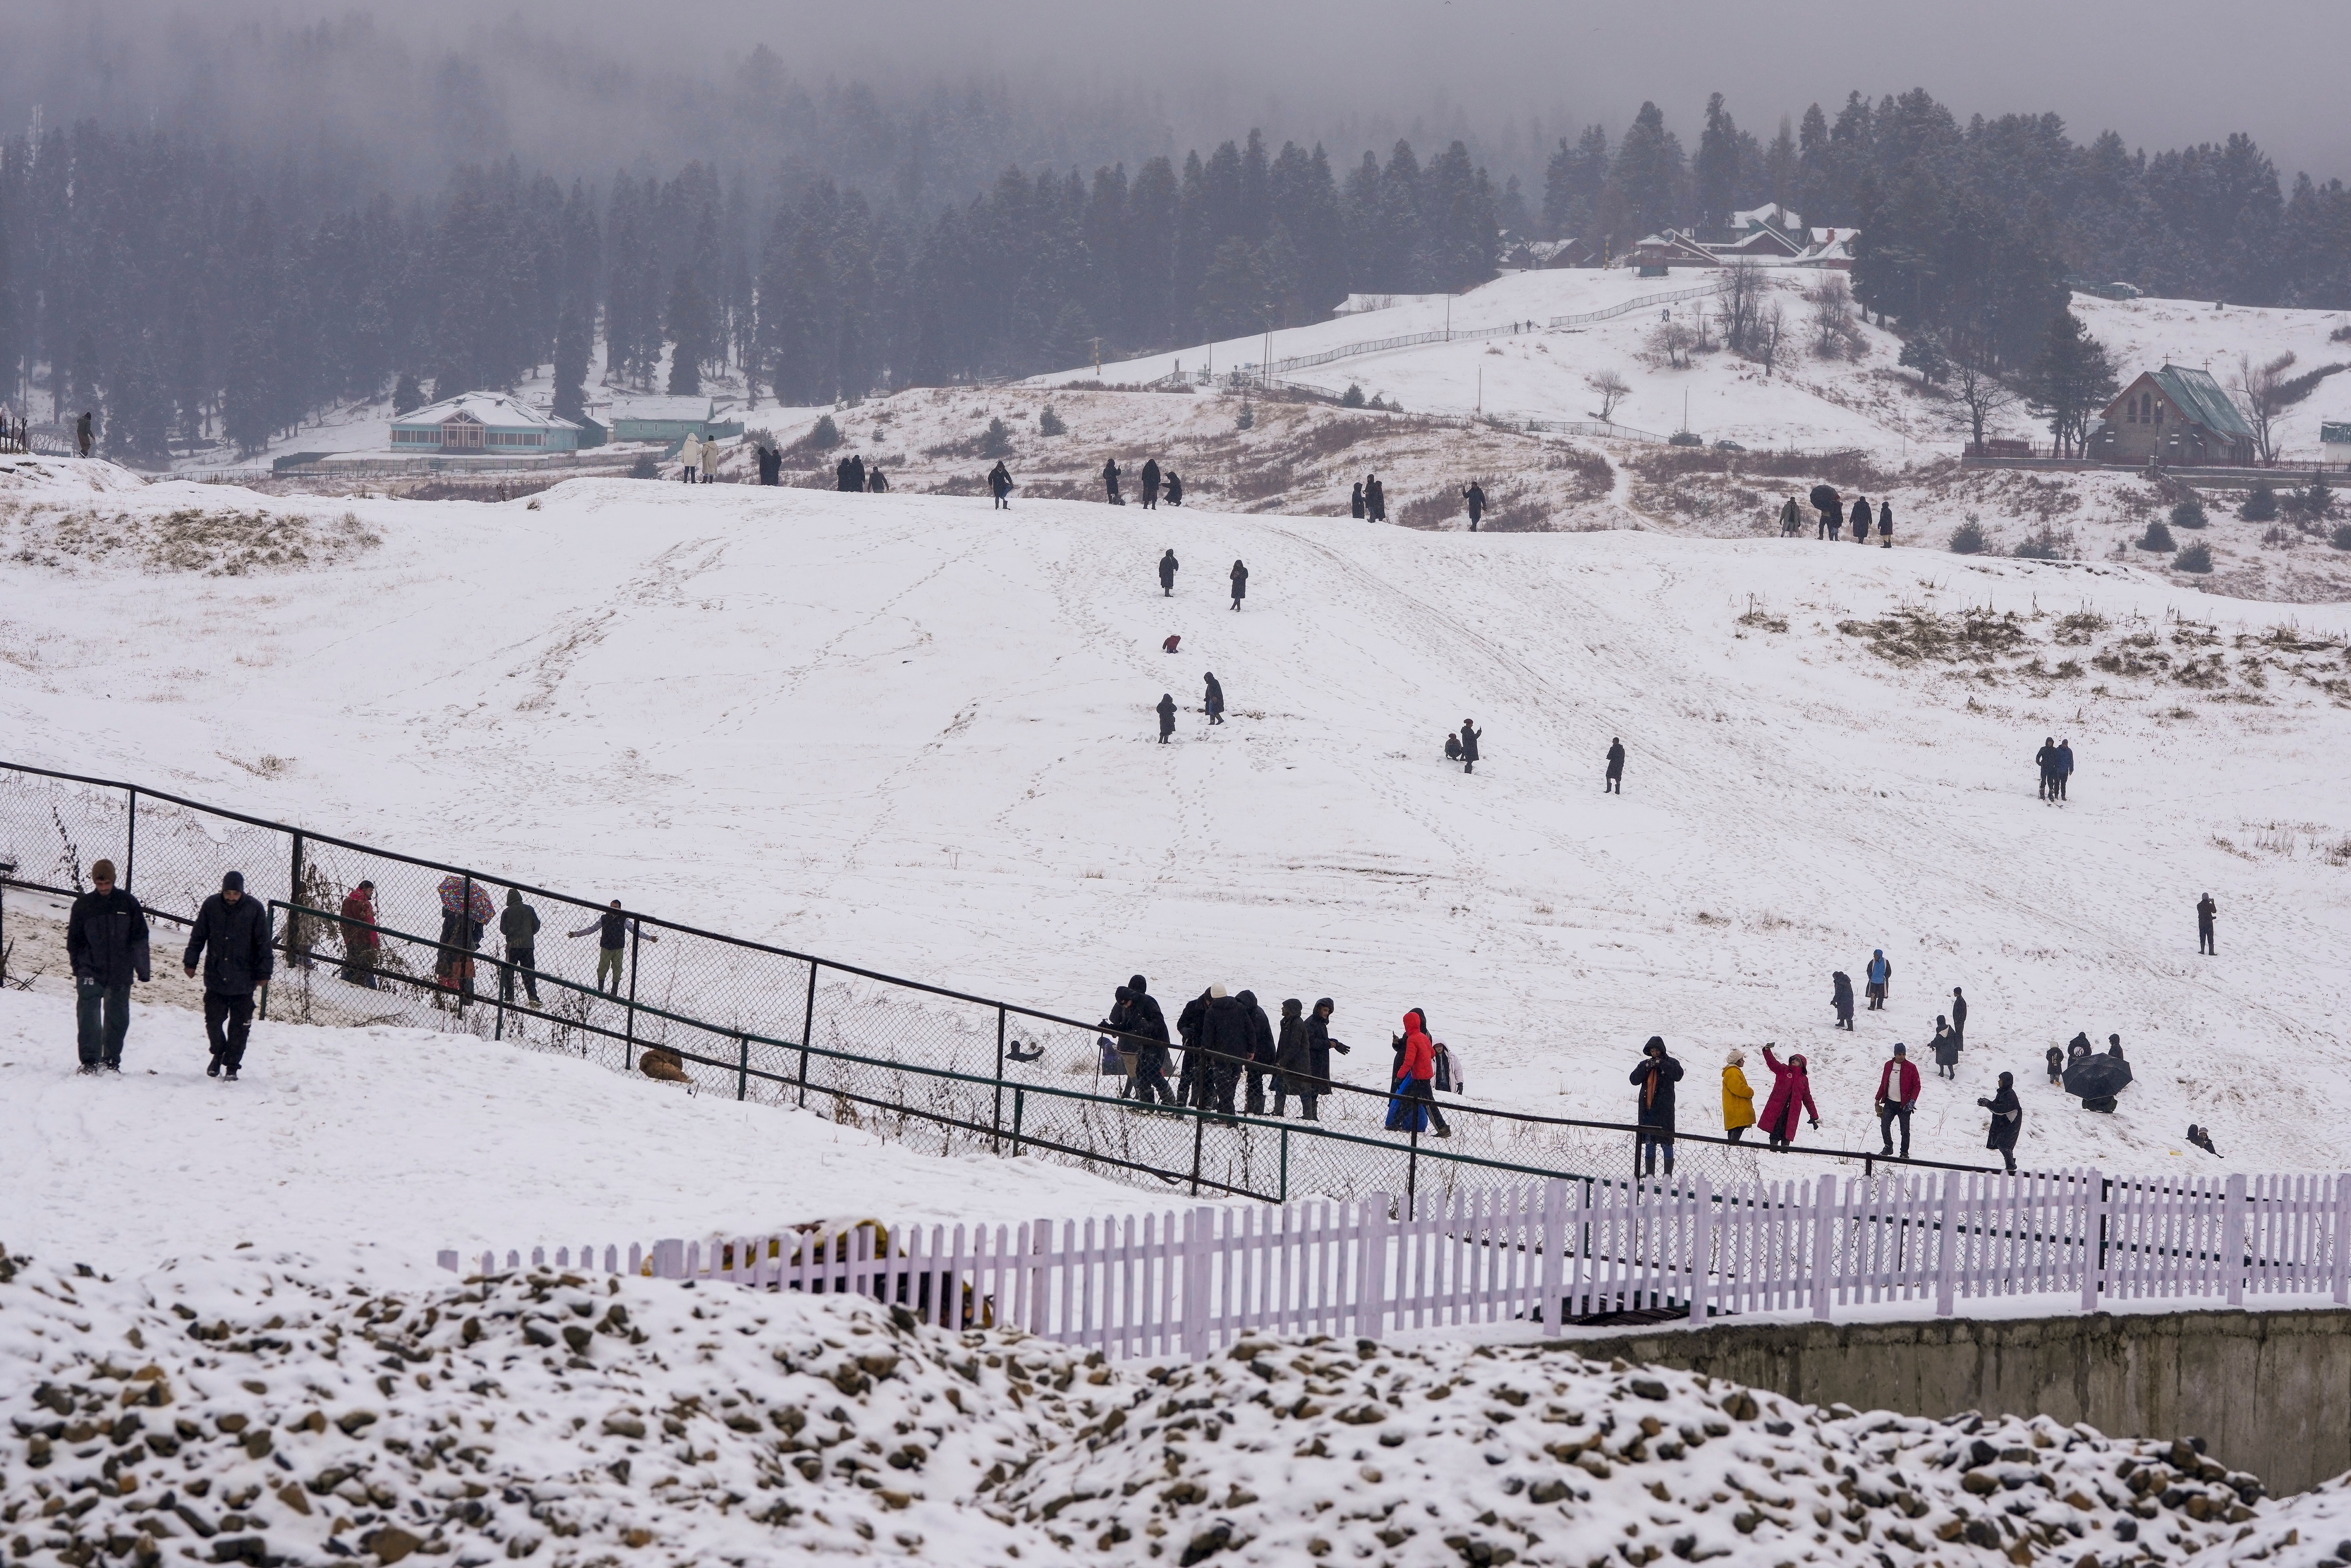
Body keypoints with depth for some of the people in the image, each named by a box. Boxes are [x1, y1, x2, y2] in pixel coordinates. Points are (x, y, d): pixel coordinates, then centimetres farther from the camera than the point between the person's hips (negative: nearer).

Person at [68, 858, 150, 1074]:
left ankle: (111, 1061, 18)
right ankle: (89, 1061, -9)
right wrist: (78, 969, 7)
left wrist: (143, 970, 1)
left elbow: (140, 939, 3)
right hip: (91, 973, -1)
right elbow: (74, 940, 7)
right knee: (88, 1017, -11)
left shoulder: (128, 903, 0)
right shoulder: (83, 905, 0)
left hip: (120, 973, 1)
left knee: (117, 1019, 8)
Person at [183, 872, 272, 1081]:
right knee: (213, 1020, 6)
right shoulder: (211, 905, -3)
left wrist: (263, 972, -3)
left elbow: (263, 944, -2)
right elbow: (198, 936, 6)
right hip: (215, 977, 1)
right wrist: (190, 961, 4)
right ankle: (218, 1054, 30)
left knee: (240, 1025, 5)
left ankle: (232, 1064, 17)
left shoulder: (254, 908, -7)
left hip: (243, 980, -1)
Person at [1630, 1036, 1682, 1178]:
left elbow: (1678, 1075, -16)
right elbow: (1634, 1080, 2)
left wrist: (1662, 1064, -16)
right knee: (1649, 1143, 10)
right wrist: (1646, 1067, -10)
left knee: (1666, 1143, -5)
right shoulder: (1645, 1064, 13)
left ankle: (1668, 1175, -3)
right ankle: (1649, 1174, 17)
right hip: (1647, 1110, 5)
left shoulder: (1671, 1063, 3)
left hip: (1664, 1110, -4)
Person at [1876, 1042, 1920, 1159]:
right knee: (1884, 1125, -1)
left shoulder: (1911, 1067, -5)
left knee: (1905, 1130, 1)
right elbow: (1883, 1083, 15)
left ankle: (1905, 1153, 11)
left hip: (1904, 1104, -3)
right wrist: (1878, 1099, 15)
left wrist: (1912, 1101, -15)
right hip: (1890, 1102, 3)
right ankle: (1888, 1147, 18)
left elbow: (1917, 1086, -4)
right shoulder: (1888, 1065, 6)